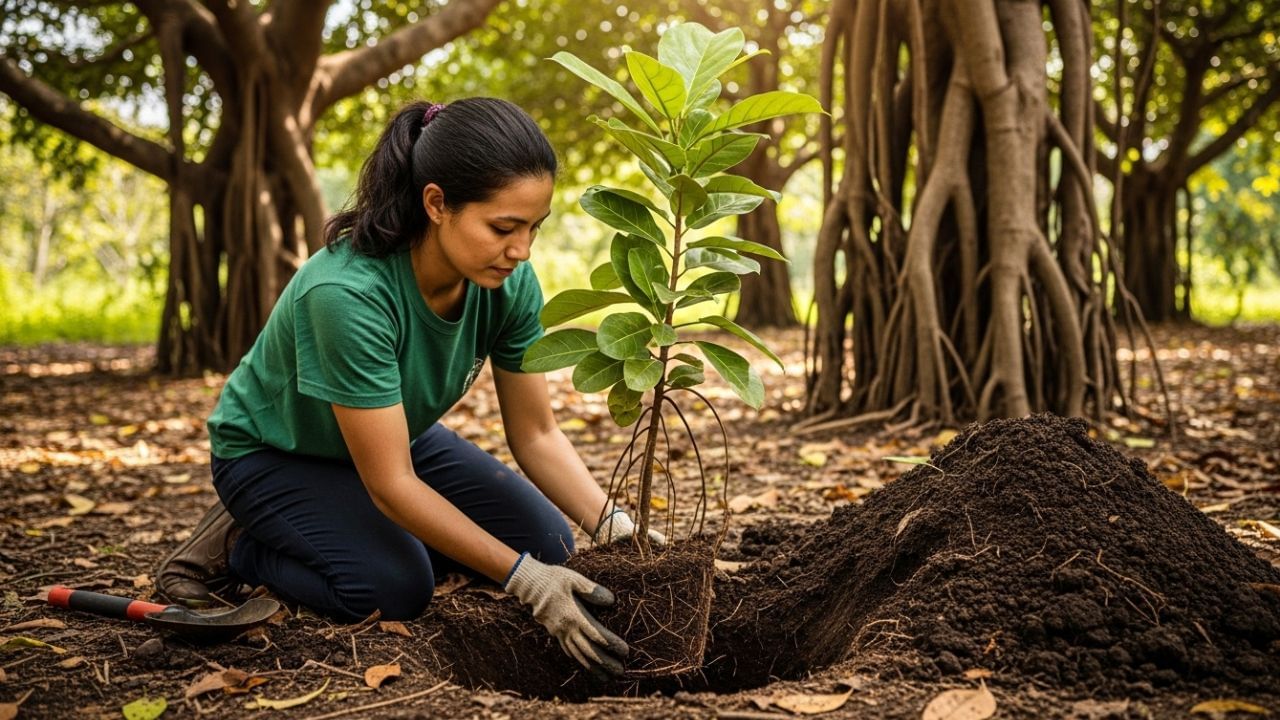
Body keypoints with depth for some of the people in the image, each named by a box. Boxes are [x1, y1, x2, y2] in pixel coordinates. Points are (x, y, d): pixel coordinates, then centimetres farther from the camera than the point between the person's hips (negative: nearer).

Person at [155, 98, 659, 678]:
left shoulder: (508, 282, -21)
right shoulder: (349, 293, -39)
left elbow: (536, 435, -13)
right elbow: (391, 485, -35)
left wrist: (614, 527, -28)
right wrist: (525, 580, -38)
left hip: (398, 434, 6)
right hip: (272, 453, -6)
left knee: (547, 541, -6)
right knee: (395, 587, -28)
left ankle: (361, 530, 12)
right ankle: (239, 545, -1)